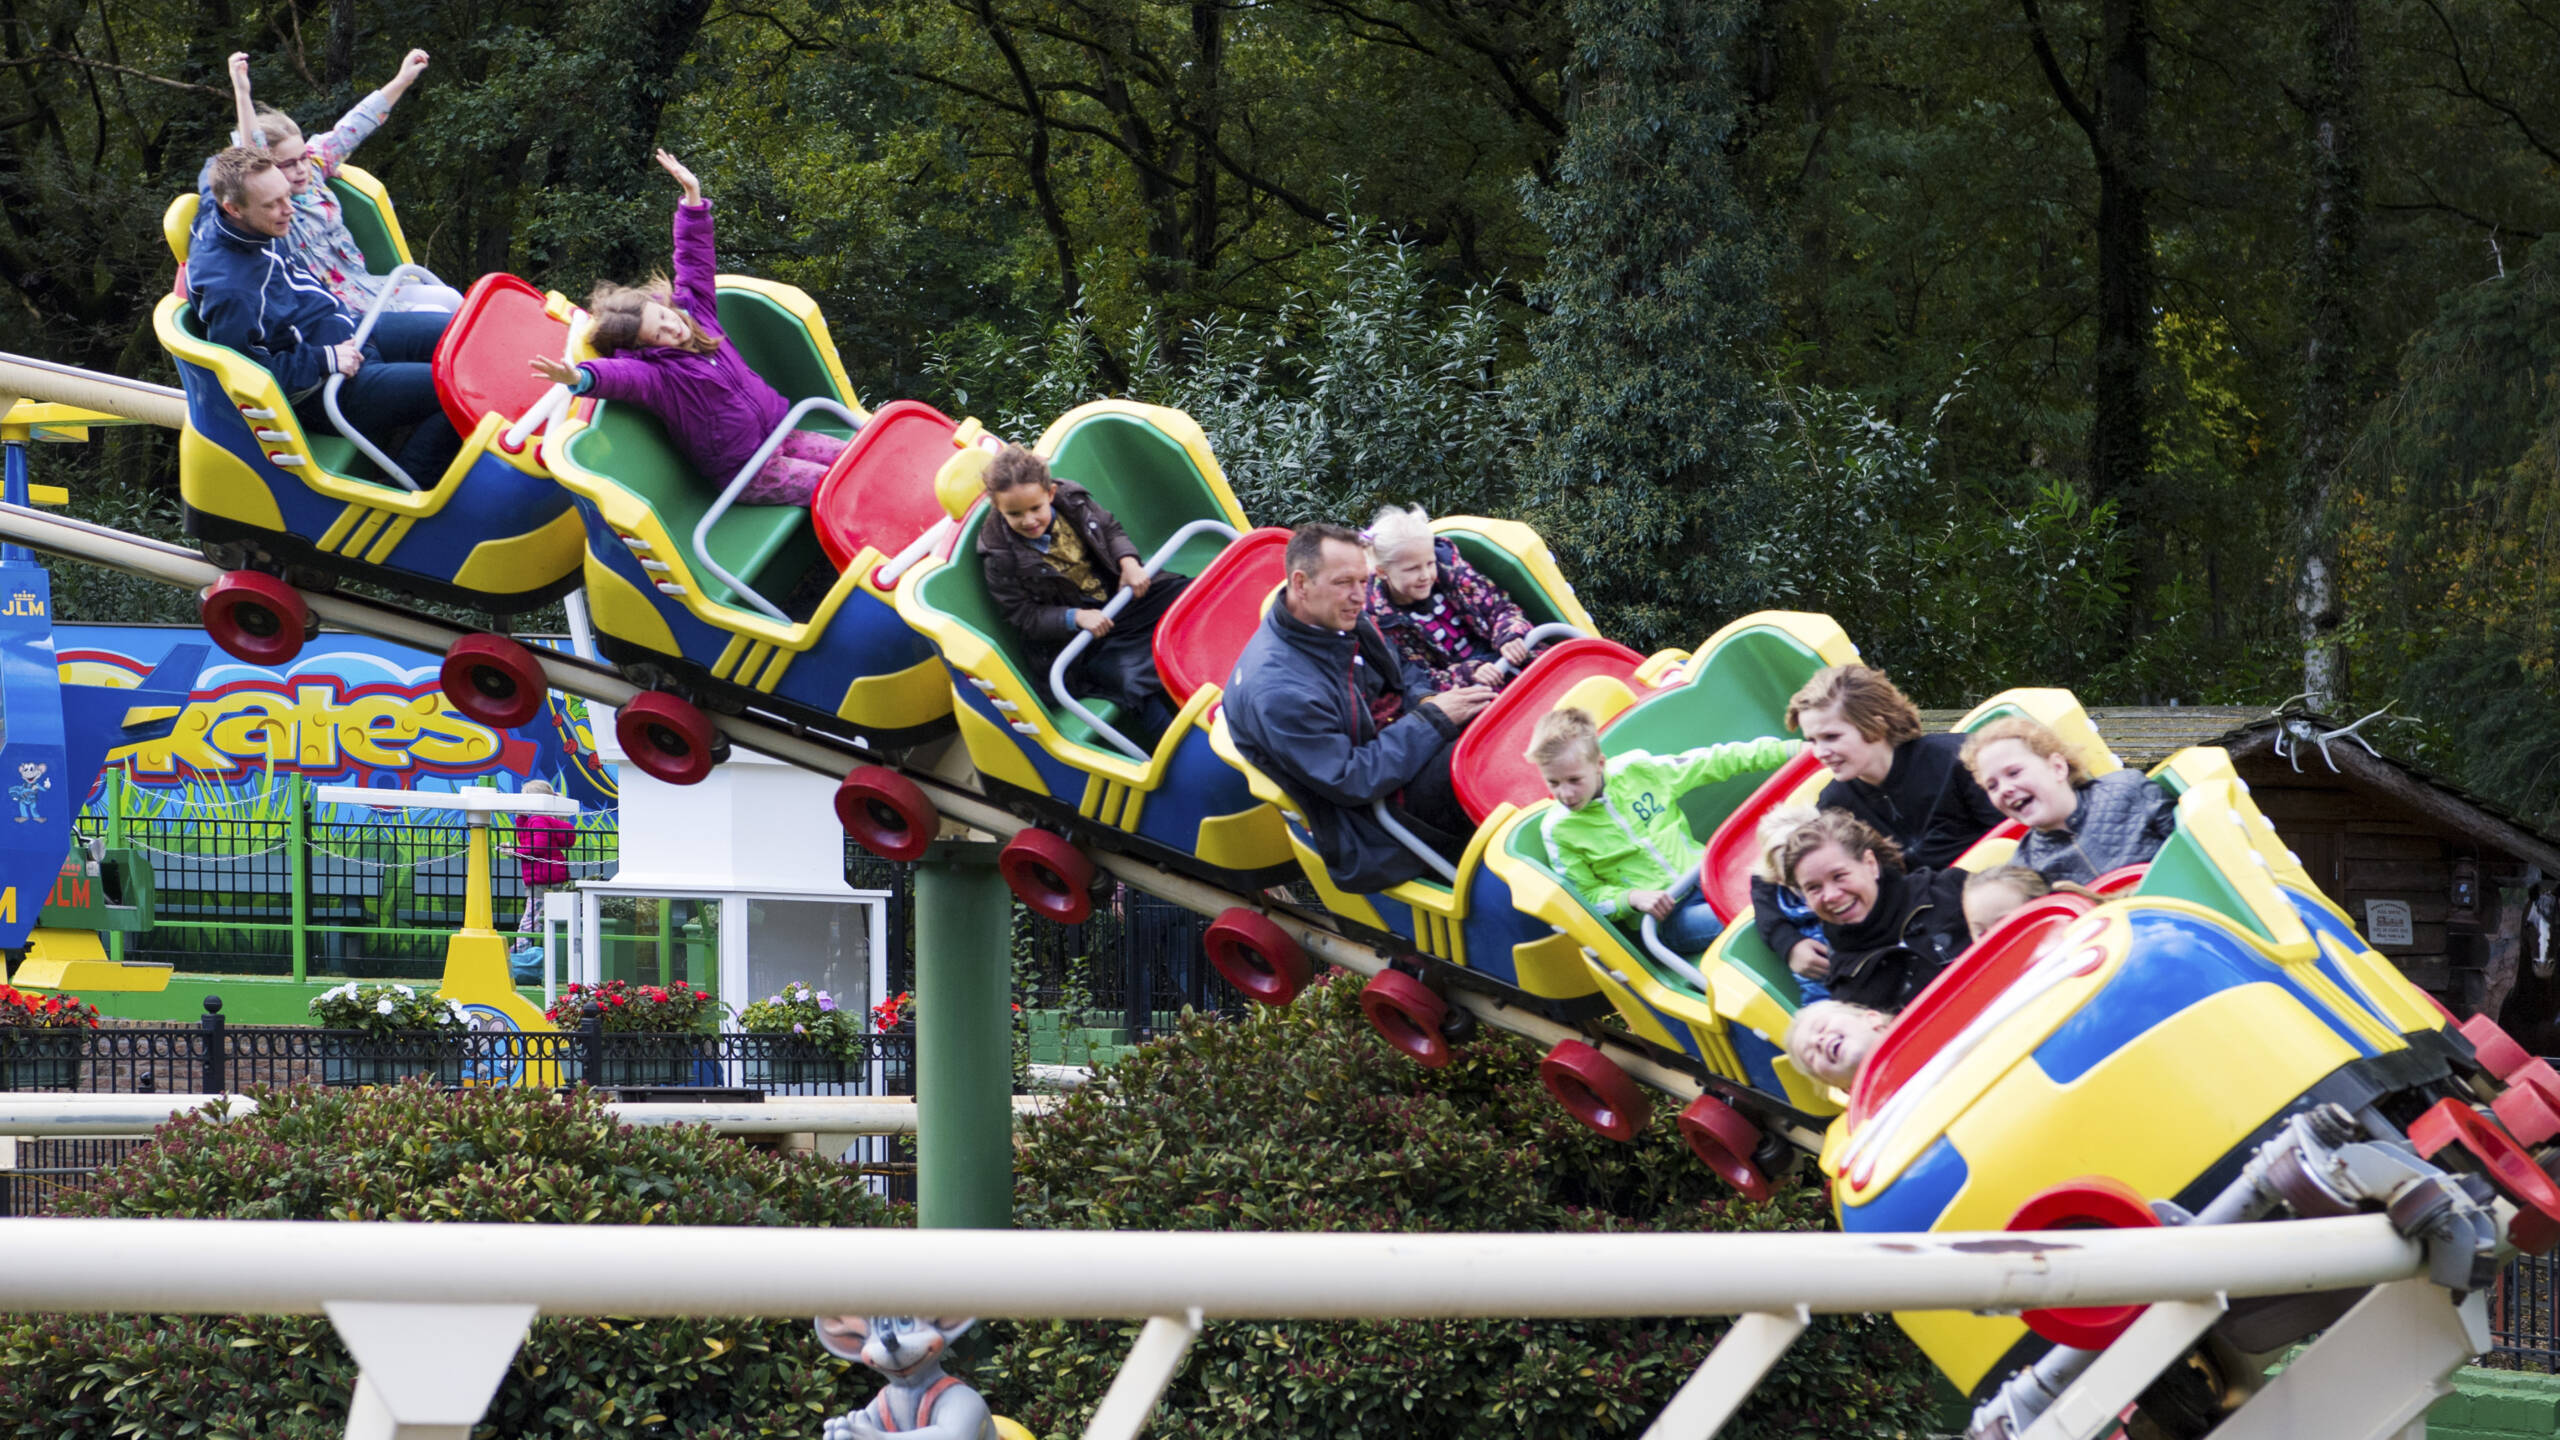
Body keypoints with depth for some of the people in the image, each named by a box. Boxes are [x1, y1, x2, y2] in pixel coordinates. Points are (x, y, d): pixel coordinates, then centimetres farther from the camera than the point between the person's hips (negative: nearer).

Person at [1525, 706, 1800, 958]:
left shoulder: (1638, 770, 1)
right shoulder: (1558, 830, -2)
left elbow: (1715, 762, 6)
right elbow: (1586, 894, 3)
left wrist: (1789, 749, 3)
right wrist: (1632, 898, -18)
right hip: (1663, 917, -3)